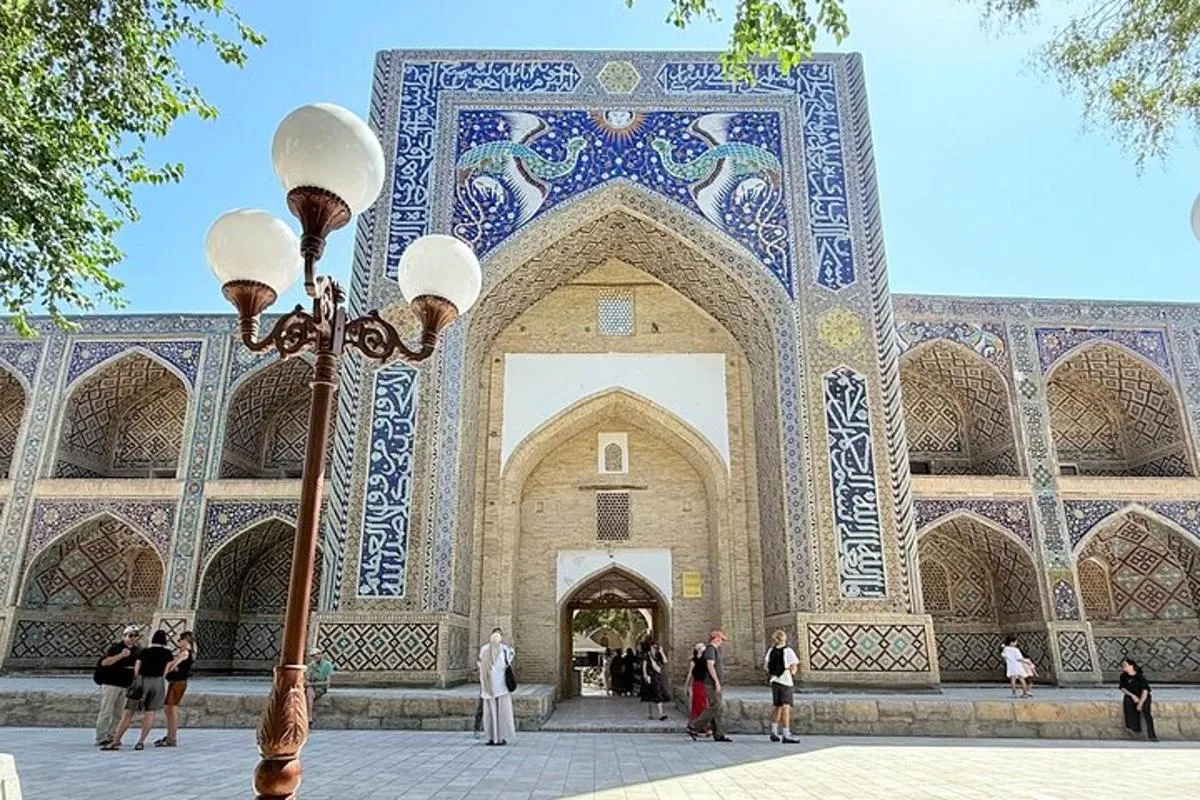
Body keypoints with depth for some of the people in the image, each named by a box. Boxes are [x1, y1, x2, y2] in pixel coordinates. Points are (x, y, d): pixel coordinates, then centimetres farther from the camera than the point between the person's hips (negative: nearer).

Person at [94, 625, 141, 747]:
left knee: (118, 714, 8)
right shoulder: (115, 647, -6)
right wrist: (121, 655, -28)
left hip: (126, 686, 6)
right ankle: (100, 739, 3)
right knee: (106, 712, -3)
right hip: (110, 684, -6)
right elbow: (104, 662, -19)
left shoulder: (138, 651, 11)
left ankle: (111, 737, 15)